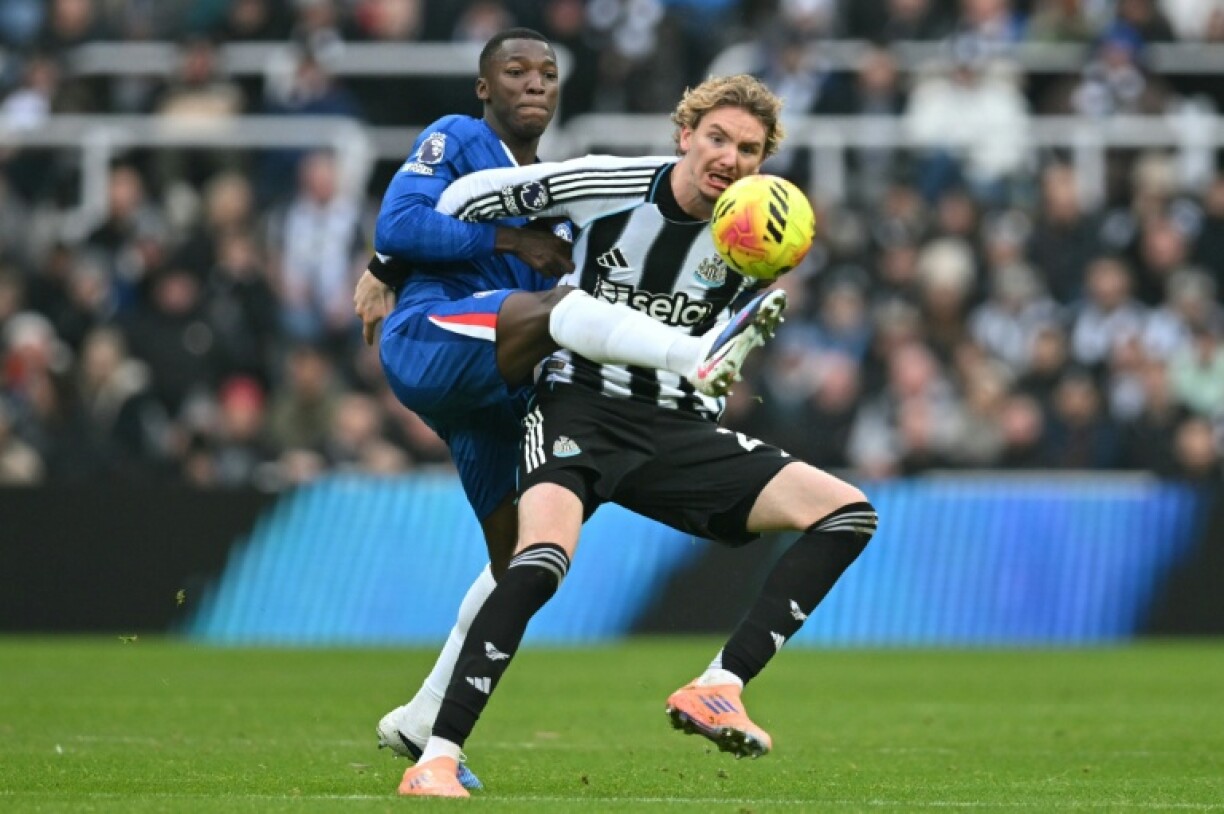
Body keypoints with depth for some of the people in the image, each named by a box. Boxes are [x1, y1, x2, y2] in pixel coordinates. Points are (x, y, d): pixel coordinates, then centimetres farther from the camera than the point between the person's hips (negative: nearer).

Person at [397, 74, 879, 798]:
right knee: (542, 560, -34)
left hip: (678, 428, 5)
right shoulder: (607, 183, -10)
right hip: (579, 406, -5)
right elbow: (471, 194, 1)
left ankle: (716, 691, -17)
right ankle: (436, 761, -29)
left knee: (849, 513, -12)